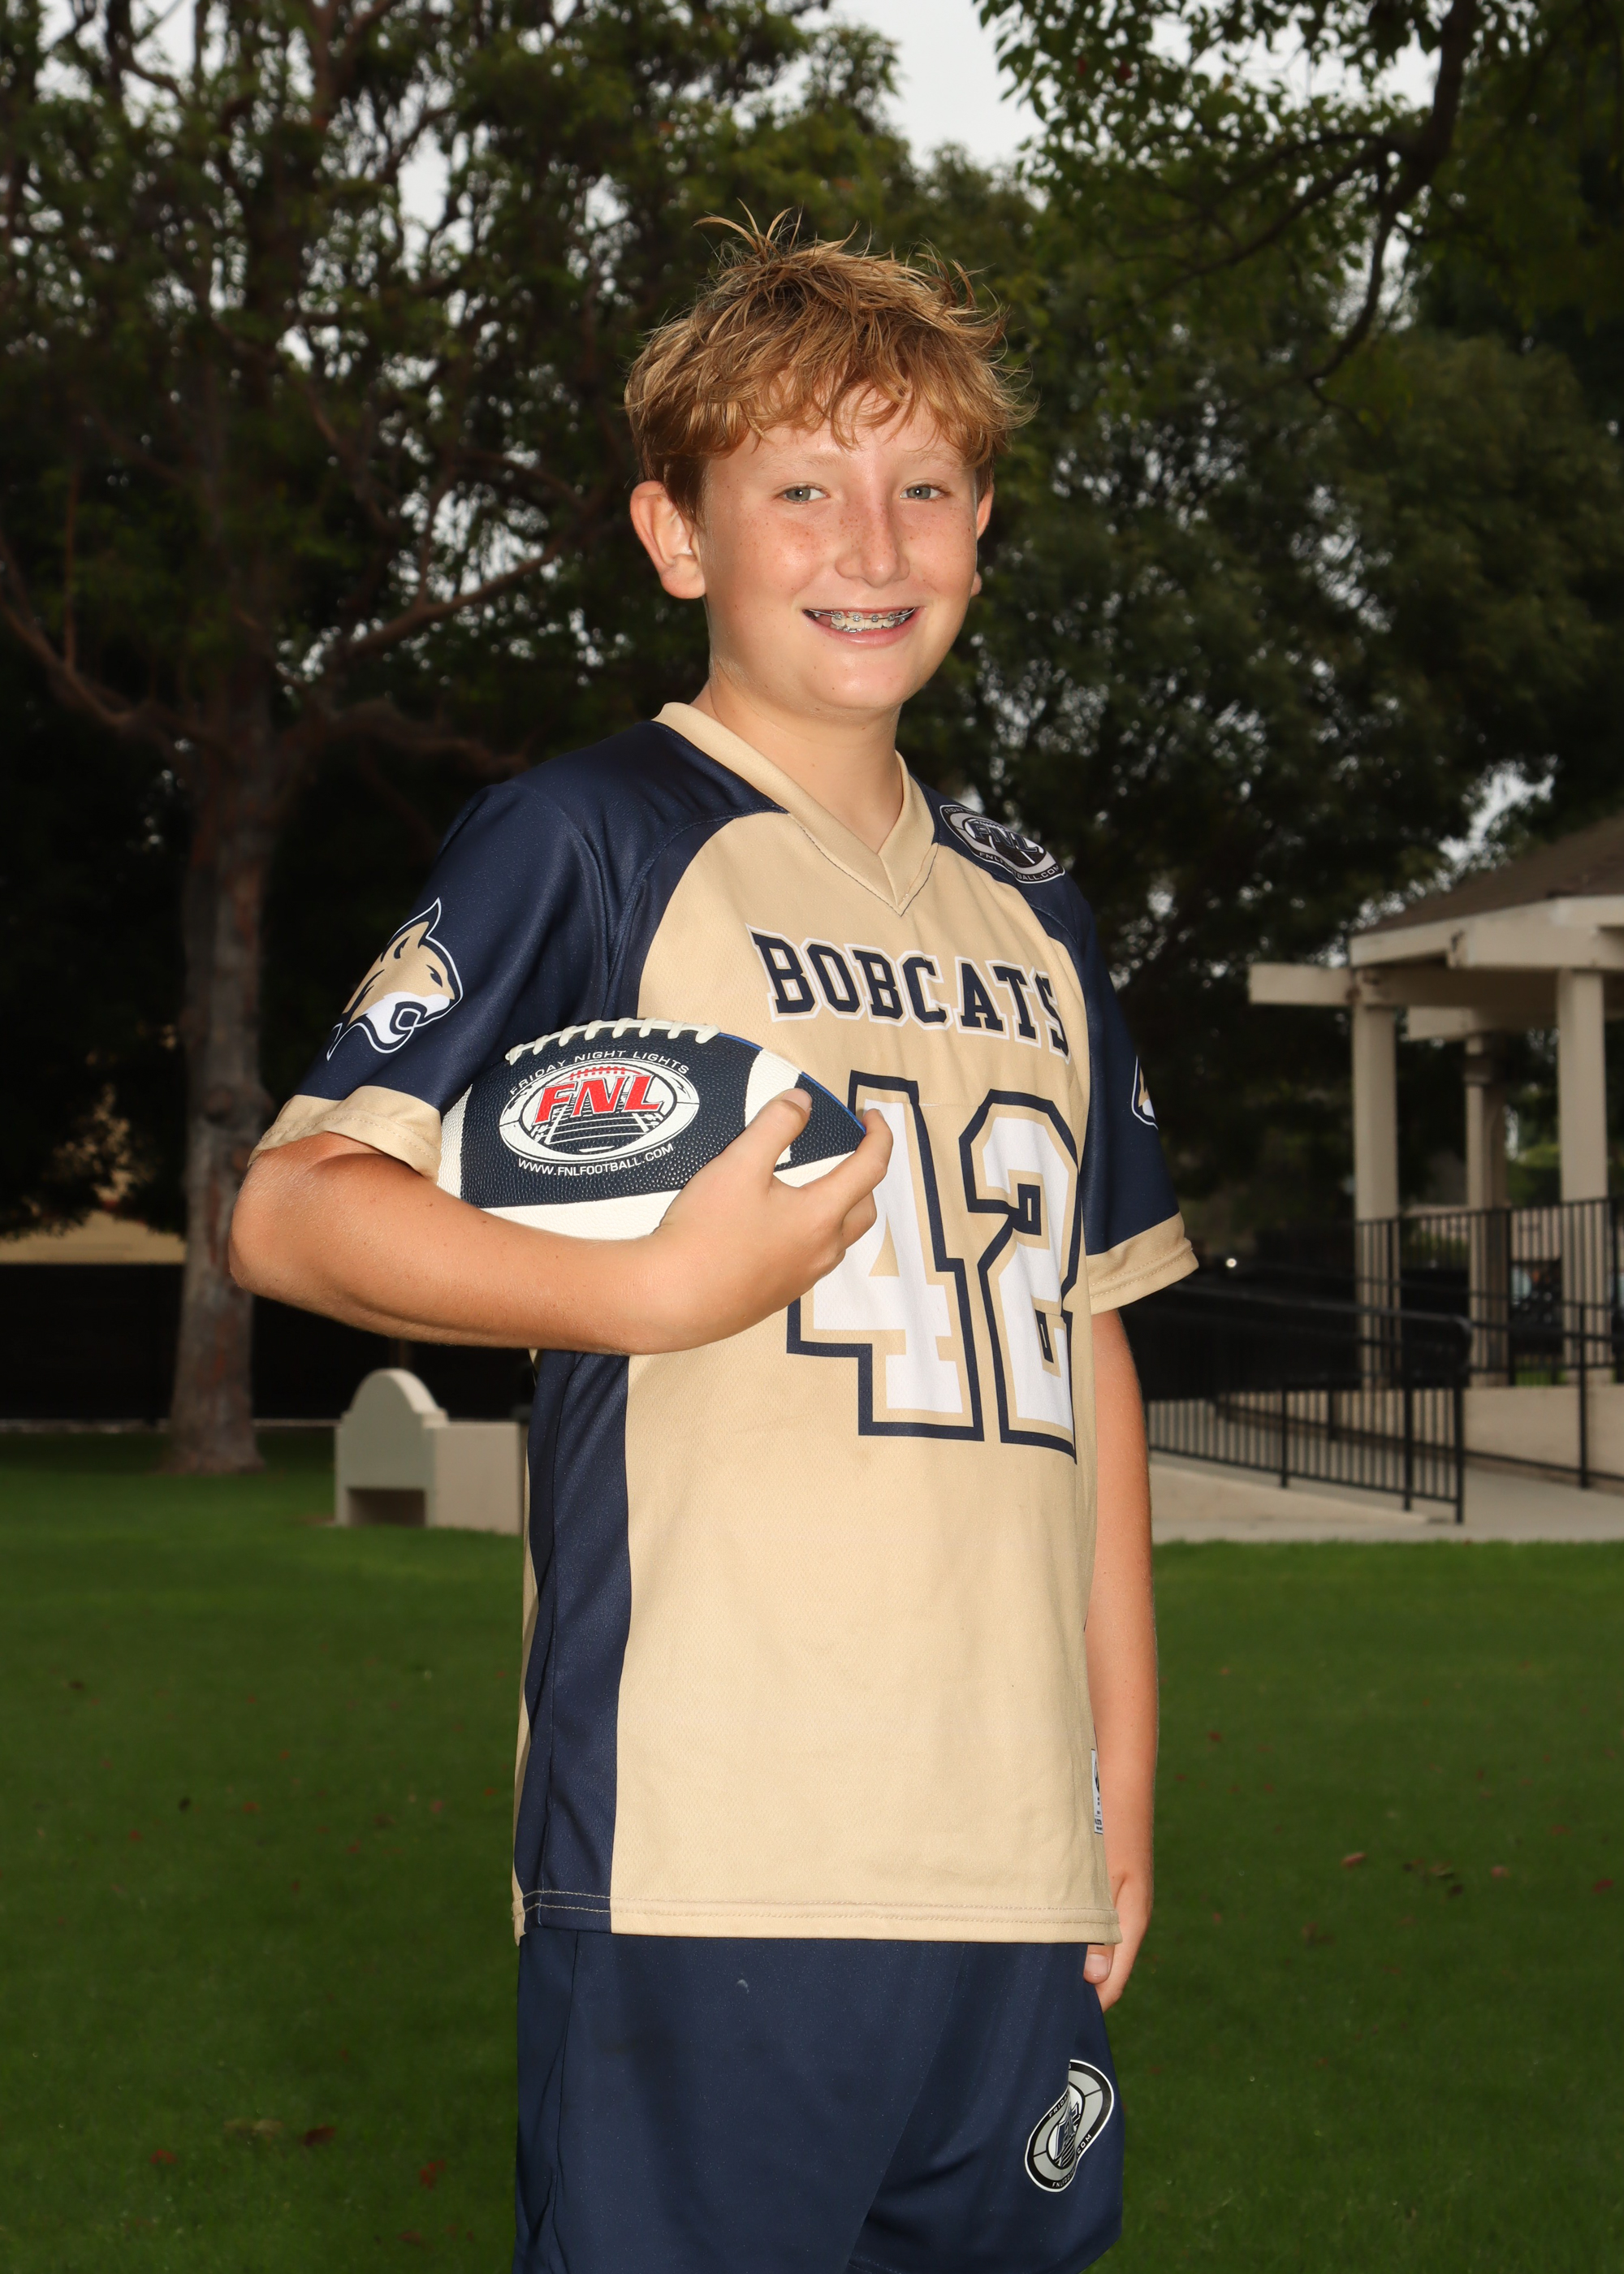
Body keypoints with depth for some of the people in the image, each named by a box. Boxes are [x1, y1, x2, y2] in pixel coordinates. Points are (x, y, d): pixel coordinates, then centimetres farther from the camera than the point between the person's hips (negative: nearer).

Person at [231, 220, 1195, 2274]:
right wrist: (670, 1291, -19)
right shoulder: (590, 843, -1)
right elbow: (290, 1210, -7)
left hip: (1012, 1861, 6)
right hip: (705, 1859, -6)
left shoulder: (1026, 913, 19)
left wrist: (1126, 1771, 17)